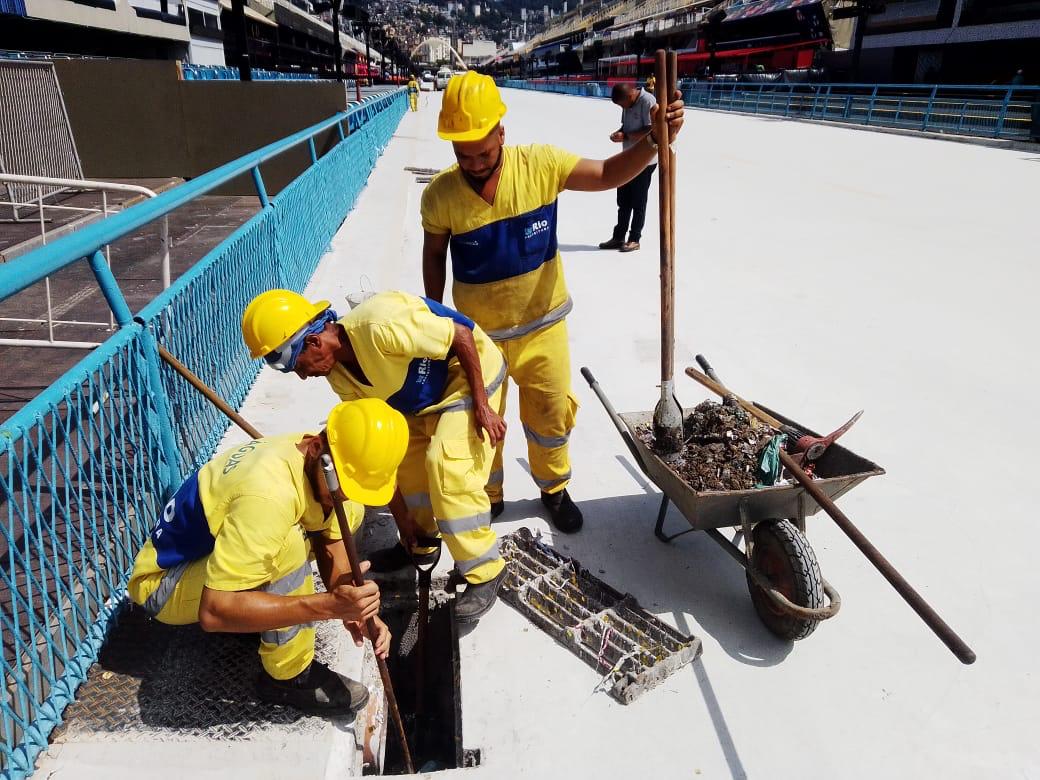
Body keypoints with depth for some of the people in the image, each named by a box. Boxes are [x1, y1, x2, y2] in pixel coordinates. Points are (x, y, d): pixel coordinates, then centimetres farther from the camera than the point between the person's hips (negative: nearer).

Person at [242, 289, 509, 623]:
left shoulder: (379, 326, -34)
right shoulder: (340, 377, -6)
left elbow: (463, 336, -26)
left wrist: (482, 407, -22)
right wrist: (399, 513, 4)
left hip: (471, 373, -9)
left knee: (447, 468, -19)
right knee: (403, 459, 9)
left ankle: (485, 572, -3)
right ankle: (421, 543, 32)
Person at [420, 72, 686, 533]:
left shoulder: (540, 165, -15)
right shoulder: (440, 195, -15)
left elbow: (608, 175, -7)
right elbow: (434, 255, 1)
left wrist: (654, 141, -24)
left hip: (543, 324, 1)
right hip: (479, 333, 0)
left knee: (551, 414, 16)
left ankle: (554, 489, 43)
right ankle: (488, 496, 43)